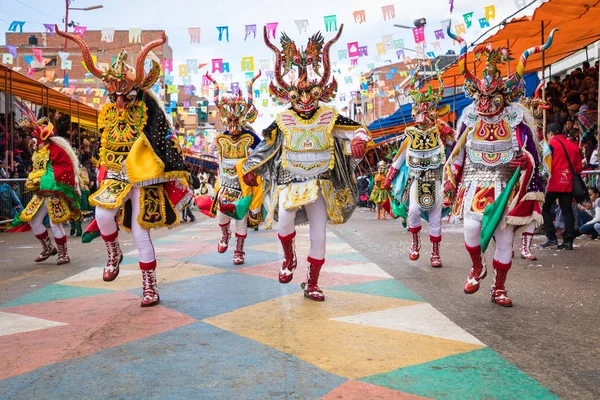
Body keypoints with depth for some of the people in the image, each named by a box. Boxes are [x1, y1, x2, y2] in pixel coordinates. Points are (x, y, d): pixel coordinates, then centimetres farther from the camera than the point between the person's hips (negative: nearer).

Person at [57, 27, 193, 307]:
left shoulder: (149, 111, -8)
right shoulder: (108, 113, 6)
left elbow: (167, 143, -11)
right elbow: (104, 148, 13)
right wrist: (102, 177, 11)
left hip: (144, 180, -4)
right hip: (116, 177, 4)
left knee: (140, 233, -2)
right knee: (102, 214, -21)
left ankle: (150, 289, 11)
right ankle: (114, 255, 10)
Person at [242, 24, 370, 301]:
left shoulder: (329, 117, -2)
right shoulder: (283, 120, 0)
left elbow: (356, 130, 0)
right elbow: (265, 144, 10)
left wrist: (359, 140, -24)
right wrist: (251, 169, 12)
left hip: (320, 184, 1)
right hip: (289, 182, -1)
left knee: (319, 236, 3)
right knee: (285, 215, -30)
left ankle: (312, 284, 19)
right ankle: (289, 258, 0)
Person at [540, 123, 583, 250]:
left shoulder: (552, 144, -4)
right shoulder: (573, 146, 12)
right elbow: (578, 167, 13)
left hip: (554, 184, -5)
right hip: (568, 185, 5)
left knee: (545, 209, 7)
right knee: (567, 212, 8)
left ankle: (551, 238, -1)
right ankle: (568, 241, 5)